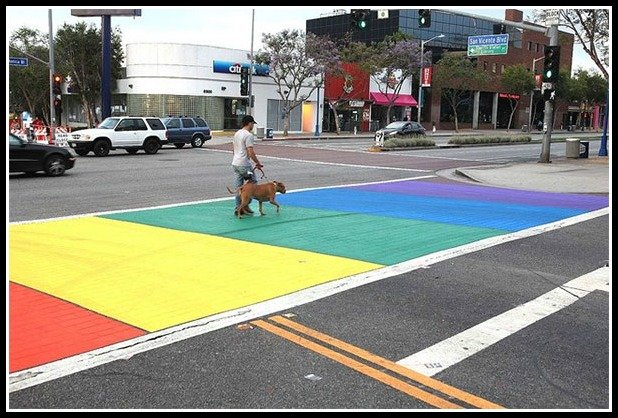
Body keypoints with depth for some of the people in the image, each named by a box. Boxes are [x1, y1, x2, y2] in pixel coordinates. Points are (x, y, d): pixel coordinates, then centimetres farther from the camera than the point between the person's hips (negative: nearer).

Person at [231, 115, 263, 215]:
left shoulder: (236, 133, 15)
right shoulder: (249, 135, -14)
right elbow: (251, 153, -20)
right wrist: (258, 163, -10)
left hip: (235, 163, 9)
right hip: (244, 165, -9)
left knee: (238, 188, 10)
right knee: (253, 183, 7)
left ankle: (238, 208, 12)